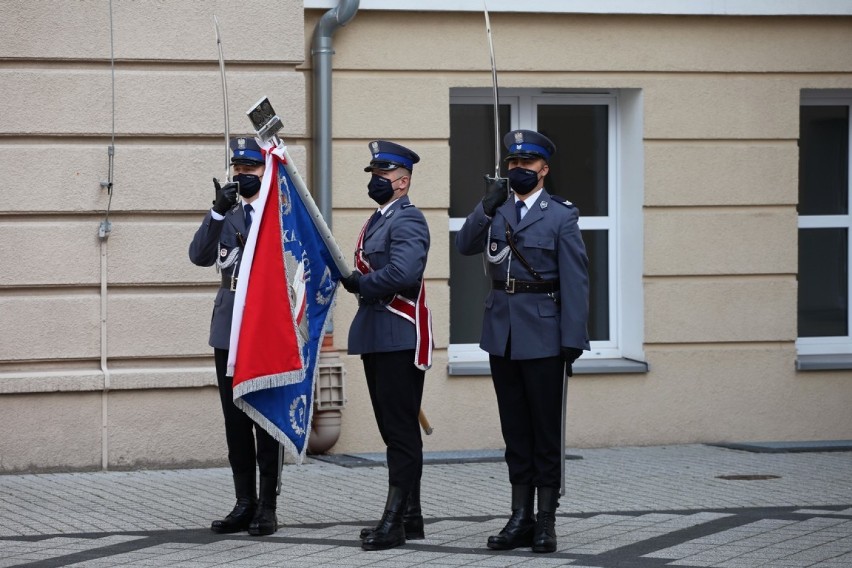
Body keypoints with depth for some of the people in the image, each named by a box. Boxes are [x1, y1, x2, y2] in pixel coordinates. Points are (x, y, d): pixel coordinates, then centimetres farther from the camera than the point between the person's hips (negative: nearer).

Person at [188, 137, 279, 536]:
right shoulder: (226, 217, 14)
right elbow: (200, 256, -3)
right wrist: (219, 211, -14)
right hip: (229, 331, 5)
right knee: (235, 421, 7)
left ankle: (267, 508, 2)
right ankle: (244, 505, 12)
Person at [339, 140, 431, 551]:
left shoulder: (408, 220, -11)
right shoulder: (377, 221, 20)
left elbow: (405, 272, -25)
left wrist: (361, 283, -14)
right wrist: (356, 281, 3)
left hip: (399, 338, -10)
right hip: (375, 337, 10)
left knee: (401, 431, -8)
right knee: (394, 429, 12)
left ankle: (394, 521, -9)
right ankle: (410, 517, 18)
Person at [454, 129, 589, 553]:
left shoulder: (561, 216, -2)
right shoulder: (495, 211, 12)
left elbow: (575, 280, -6)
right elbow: (465, 245, -3)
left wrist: (573, 339, -12)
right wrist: (487, 207, -16)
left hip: (542, 335, -5)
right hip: (502, 334, 5)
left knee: (546, 430, 0)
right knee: (515, 431, 9)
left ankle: (546, 522, 4)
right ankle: (520, 518, 14)